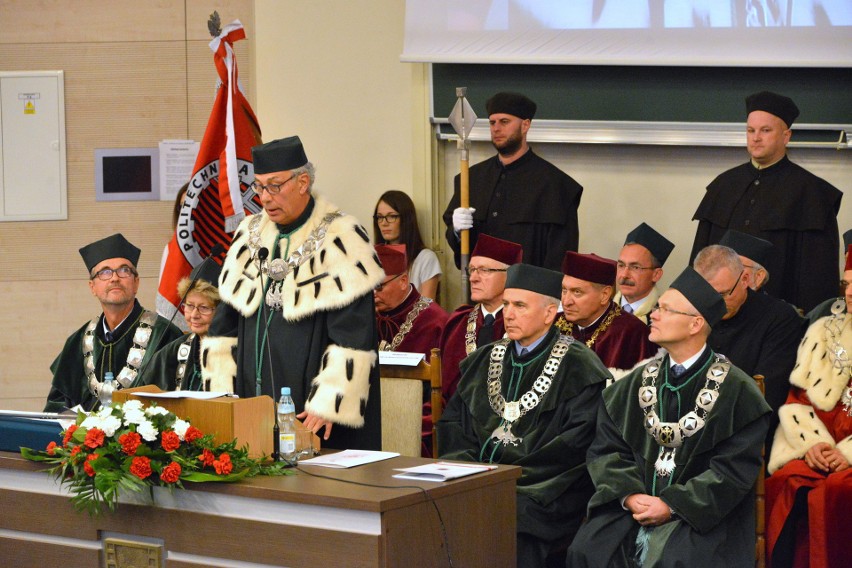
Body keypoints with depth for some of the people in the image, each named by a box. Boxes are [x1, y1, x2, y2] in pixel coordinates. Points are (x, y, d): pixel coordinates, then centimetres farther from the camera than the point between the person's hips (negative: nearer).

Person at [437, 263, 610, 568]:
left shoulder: (579, 368, -1)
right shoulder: (483, 361, 18)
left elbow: (576, 443, -9)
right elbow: (452, 421, 15)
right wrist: (466, 466, -5)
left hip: (539, 492, -5)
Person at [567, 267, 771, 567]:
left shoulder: (737, 391, -4)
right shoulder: (634, 385, 11)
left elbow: (735, 467, -9)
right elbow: (606, 448, 9)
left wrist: (672, 506, -16)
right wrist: (628, 494, -11)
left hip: (702, 516, -4)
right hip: (634, 506, 4)